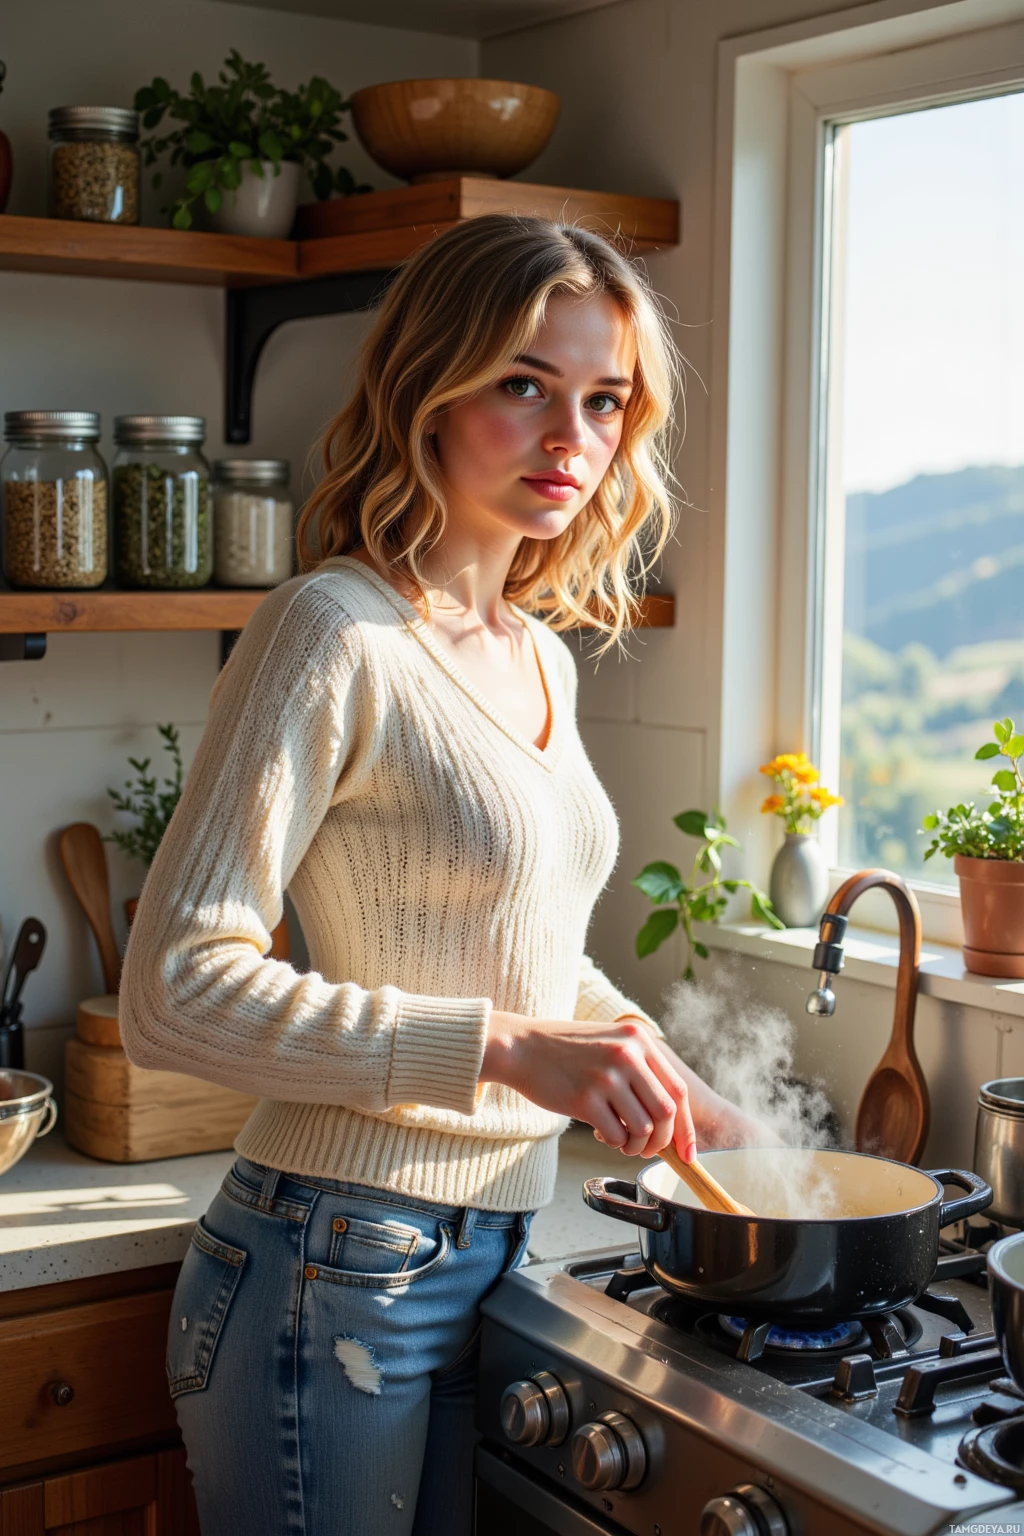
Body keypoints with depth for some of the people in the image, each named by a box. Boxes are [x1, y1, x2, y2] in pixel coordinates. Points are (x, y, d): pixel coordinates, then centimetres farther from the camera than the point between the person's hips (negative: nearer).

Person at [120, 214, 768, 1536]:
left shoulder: (542, 659, 9)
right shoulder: (334, 633, -16)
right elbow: (176, 991, -21)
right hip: (338, 1267, -7)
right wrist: (504, 1046, -26)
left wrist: (665, 1081, 14)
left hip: (487, 1261, 8)